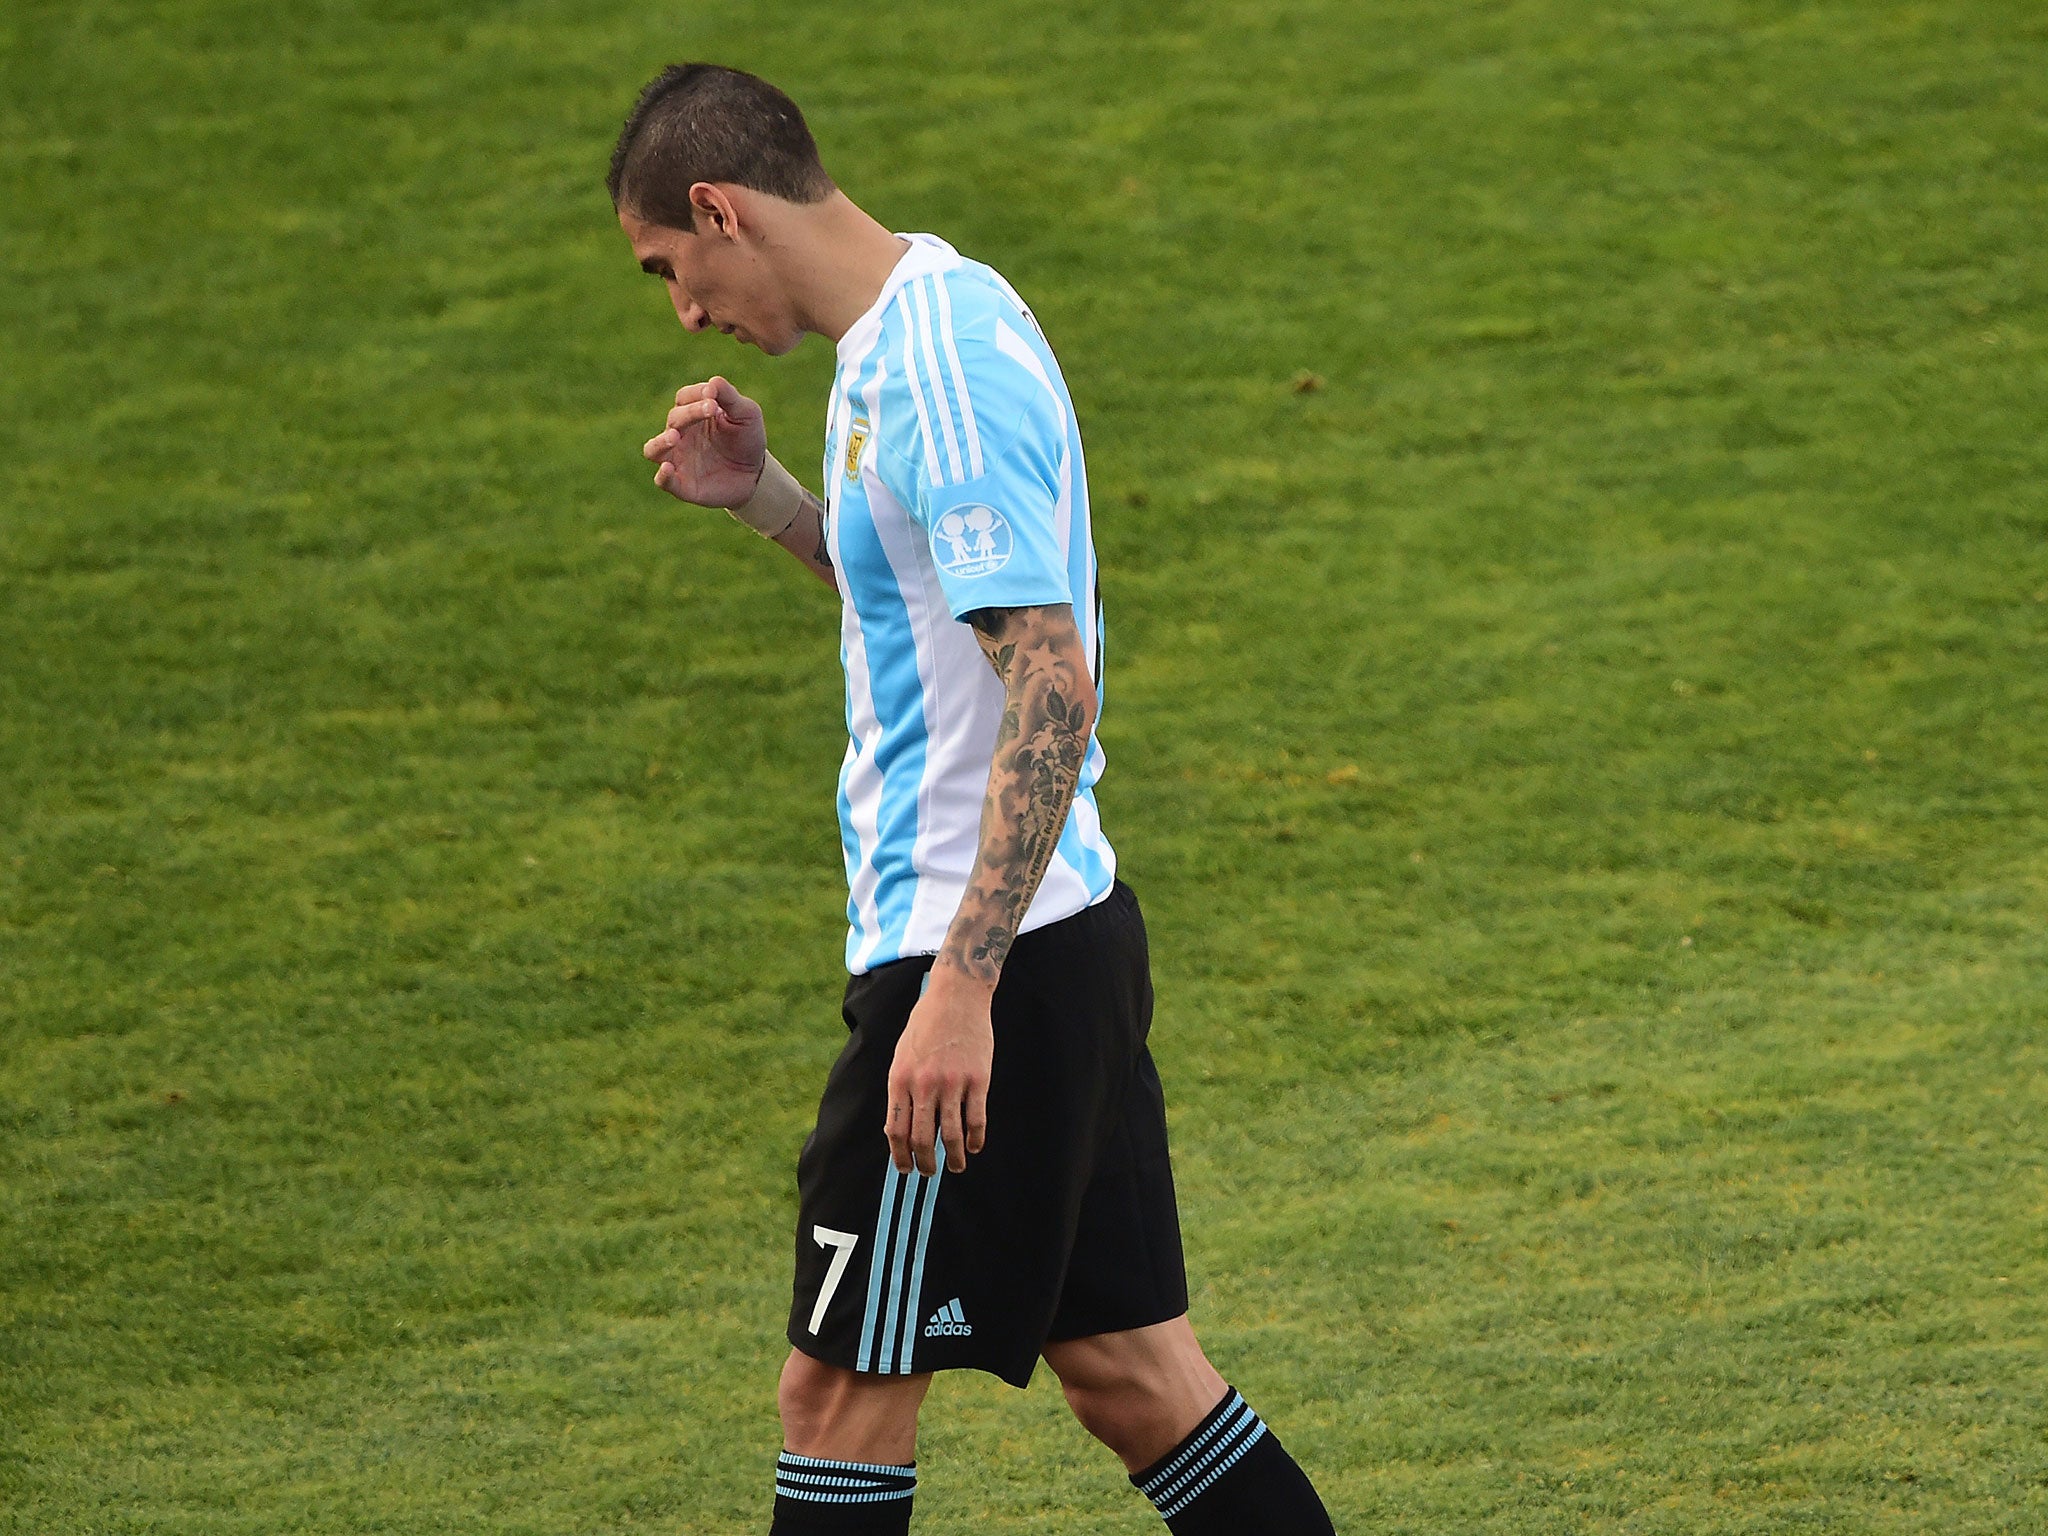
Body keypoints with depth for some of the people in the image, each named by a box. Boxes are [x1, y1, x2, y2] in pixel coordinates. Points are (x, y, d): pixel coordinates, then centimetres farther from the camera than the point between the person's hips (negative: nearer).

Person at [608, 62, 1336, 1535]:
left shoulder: (939, 373, -19)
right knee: (1128, 1367, 12)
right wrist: (762, 494, 13)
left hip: (995, 956, -10)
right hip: (1070, 926, 10)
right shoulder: (942, 310, 13)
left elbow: (1051, 686, -25)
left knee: (843, 1391, -2)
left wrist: (961, 986, -27)